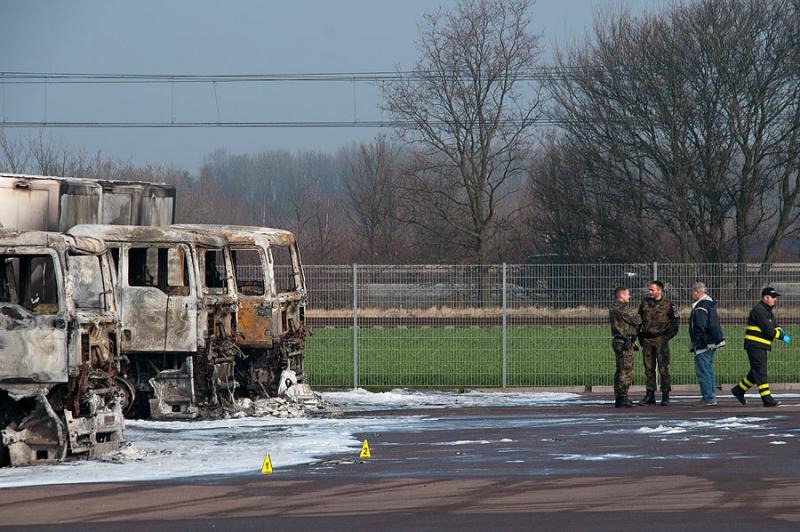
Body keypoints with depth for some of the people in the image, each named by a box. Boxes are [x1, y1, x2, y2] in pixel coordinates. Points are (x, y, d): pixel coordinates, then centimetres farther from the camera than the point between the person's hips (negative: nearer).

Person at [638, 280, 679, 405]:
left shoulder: (667, 305, -1)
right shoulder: (645, 303, 9)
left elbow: (675, 323, 4)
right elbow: (639, 320, 17)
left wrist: (667, 336, -3)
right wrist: (640, 337, 10)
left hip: (660, 339, -4)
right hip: (646, 340, 4)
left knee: (663, 367, -5)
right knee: (649, 368, 6)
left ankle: (665, 395, -1)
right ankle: (650, 394, 11)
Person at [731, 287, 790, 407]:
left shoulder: (768, 311, 18)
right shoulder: (759, 310, -15)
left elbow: (773, 327, 21)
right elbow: (768, 331, -21)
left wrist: (779, 330, -2)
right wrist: (782, 337, -12)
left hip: (762, 347, 10)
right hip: (755, 345, -10)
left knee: (757, 372, 14)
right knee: (760, 372, -10)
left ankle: (739, 390, 27)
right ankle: (767, 399, -13)